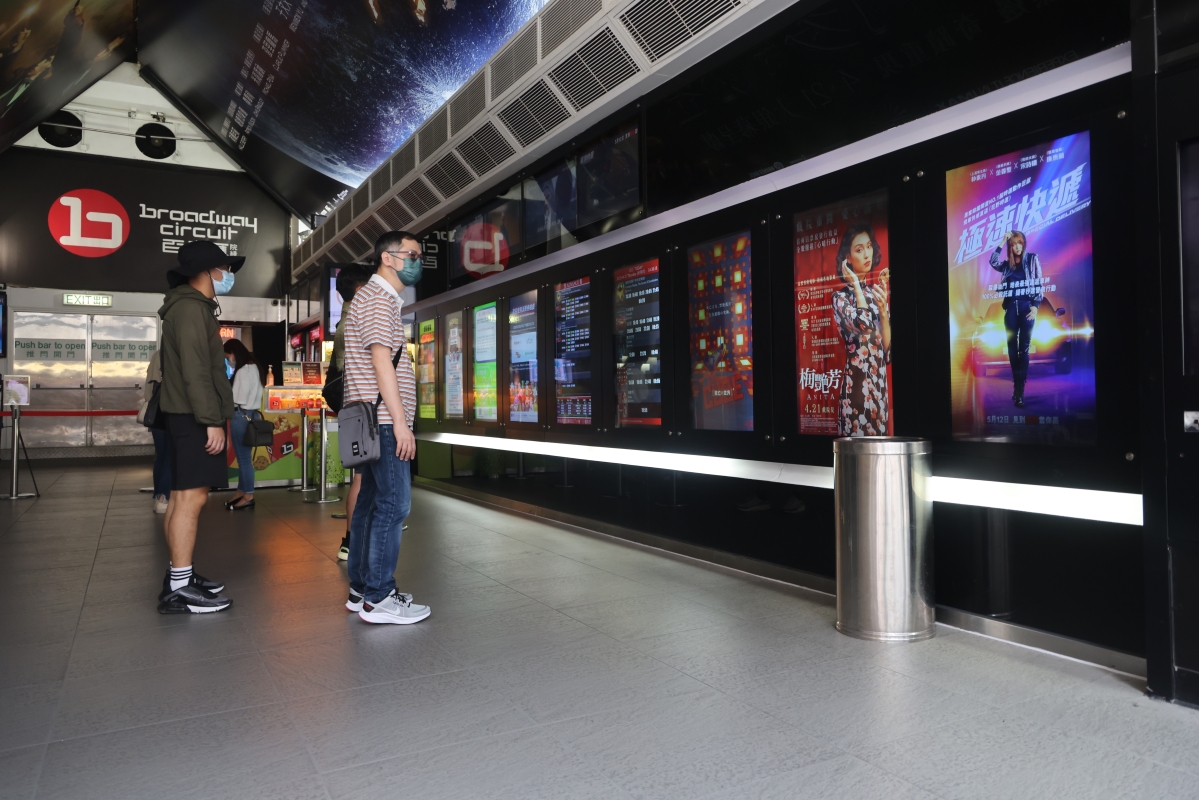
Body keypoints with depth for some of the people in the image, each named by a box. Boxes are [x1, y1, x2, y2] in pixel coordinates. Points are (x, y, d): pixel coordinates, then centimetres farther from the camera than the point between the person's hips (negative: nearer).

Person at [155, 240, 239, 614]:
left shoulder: (192, 307, 22)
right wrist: (212, 421, -22)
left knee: (182, 496, 12)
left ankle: (180, 575, 18)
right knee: (191, 496, -12)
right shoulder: (192, 308, -12)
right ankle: (178, 588, -10)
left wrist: (212, 417, 21)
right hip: (194, 417, -11)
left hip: (189, 416, 11)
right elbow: (195, 371, -20)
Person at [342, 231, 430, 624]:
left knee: (371, 501, 10)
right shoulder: (377, 298, -9)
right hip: (383, 420, -10)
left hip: (376, 422, 10)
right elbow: (381, 361, -18)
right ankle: (377, 598, -4)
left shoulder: (381, 299, 23)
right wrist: (400, 422, -21)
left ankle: (361, 589, 16)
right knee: (393, 505, -9)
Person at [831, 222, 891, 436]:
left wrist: (883, 311, -4)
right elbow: (863, 324, -24)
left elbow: (888, 353, 9)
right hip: (857, 385, -6)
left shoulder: (877, 293, 14)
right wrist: (856, 285, -8)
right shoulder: (840, 296, -1)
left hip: (880, 386, 6)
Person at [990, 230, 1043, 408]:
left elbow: (1039, 283, 1)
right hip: (1011, 307, 3)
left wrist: (1035, 306, -9)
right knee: (1012, 348, 3)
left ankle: (1019, 389, -7)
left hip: (1027, 306, -3)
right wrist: (1003, 242, -5)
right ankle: (1017, 384, 12)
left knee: (1023, 348, -5)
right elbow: (993, 262, -8)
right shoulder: (1007, 264, 13)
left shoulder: (1032, 259, 5)